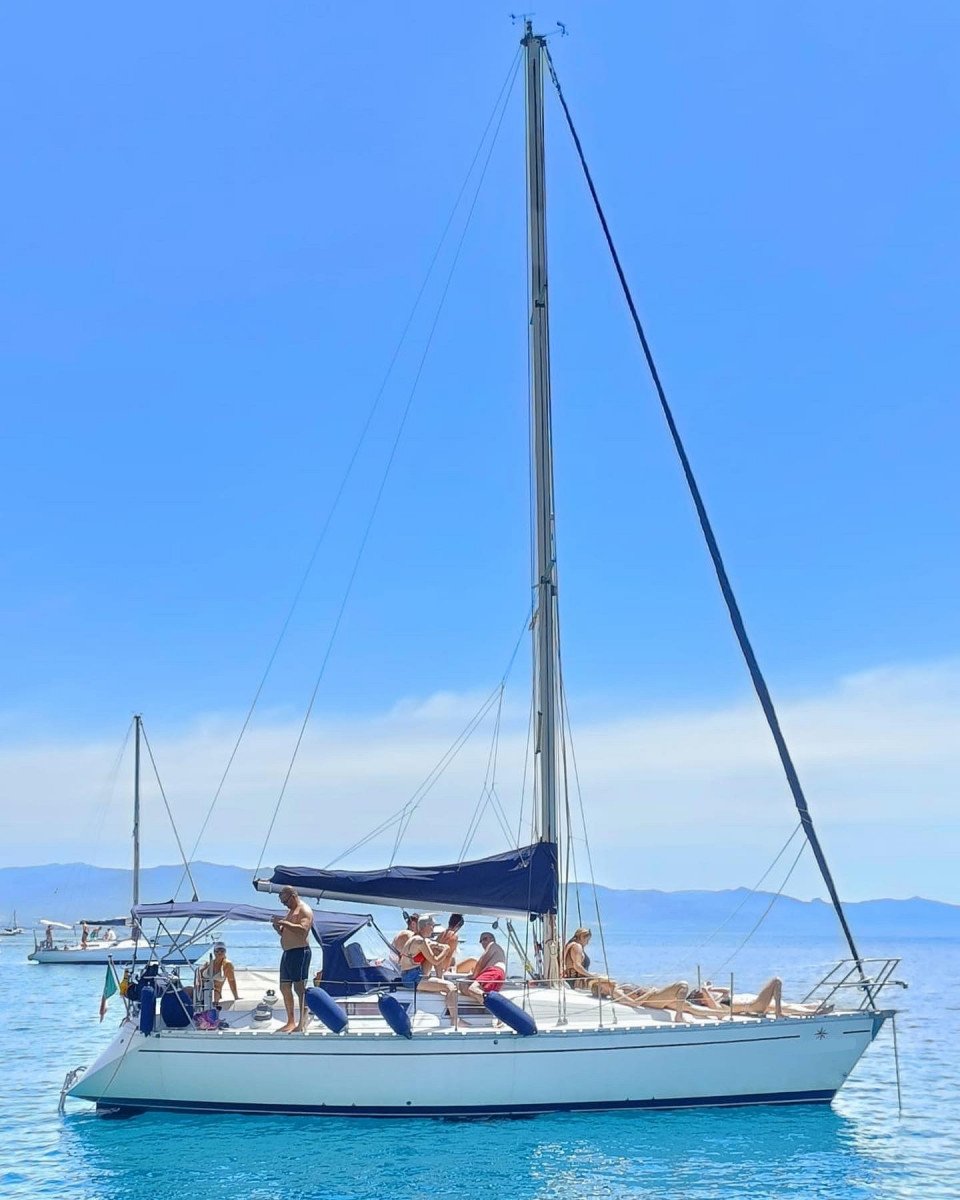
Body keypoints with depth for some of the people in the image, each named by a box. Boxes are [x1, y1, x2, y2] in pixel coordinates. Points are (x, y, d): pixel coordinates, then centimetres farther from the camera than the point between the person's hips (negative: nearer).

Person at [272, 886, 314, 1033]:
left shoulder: (304, 910, -9)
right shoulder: (291, 911, 21)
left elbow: (303, 929, -24)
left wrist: (285, 923, -23)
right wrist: (278, 927, 7)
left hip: (299, 952, -10)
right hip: (287, 952, 10)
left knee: (299, 987, -11)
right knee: (285, 987, 11)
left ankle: (302, 1024, -13)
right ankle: (291, 1022, 17)